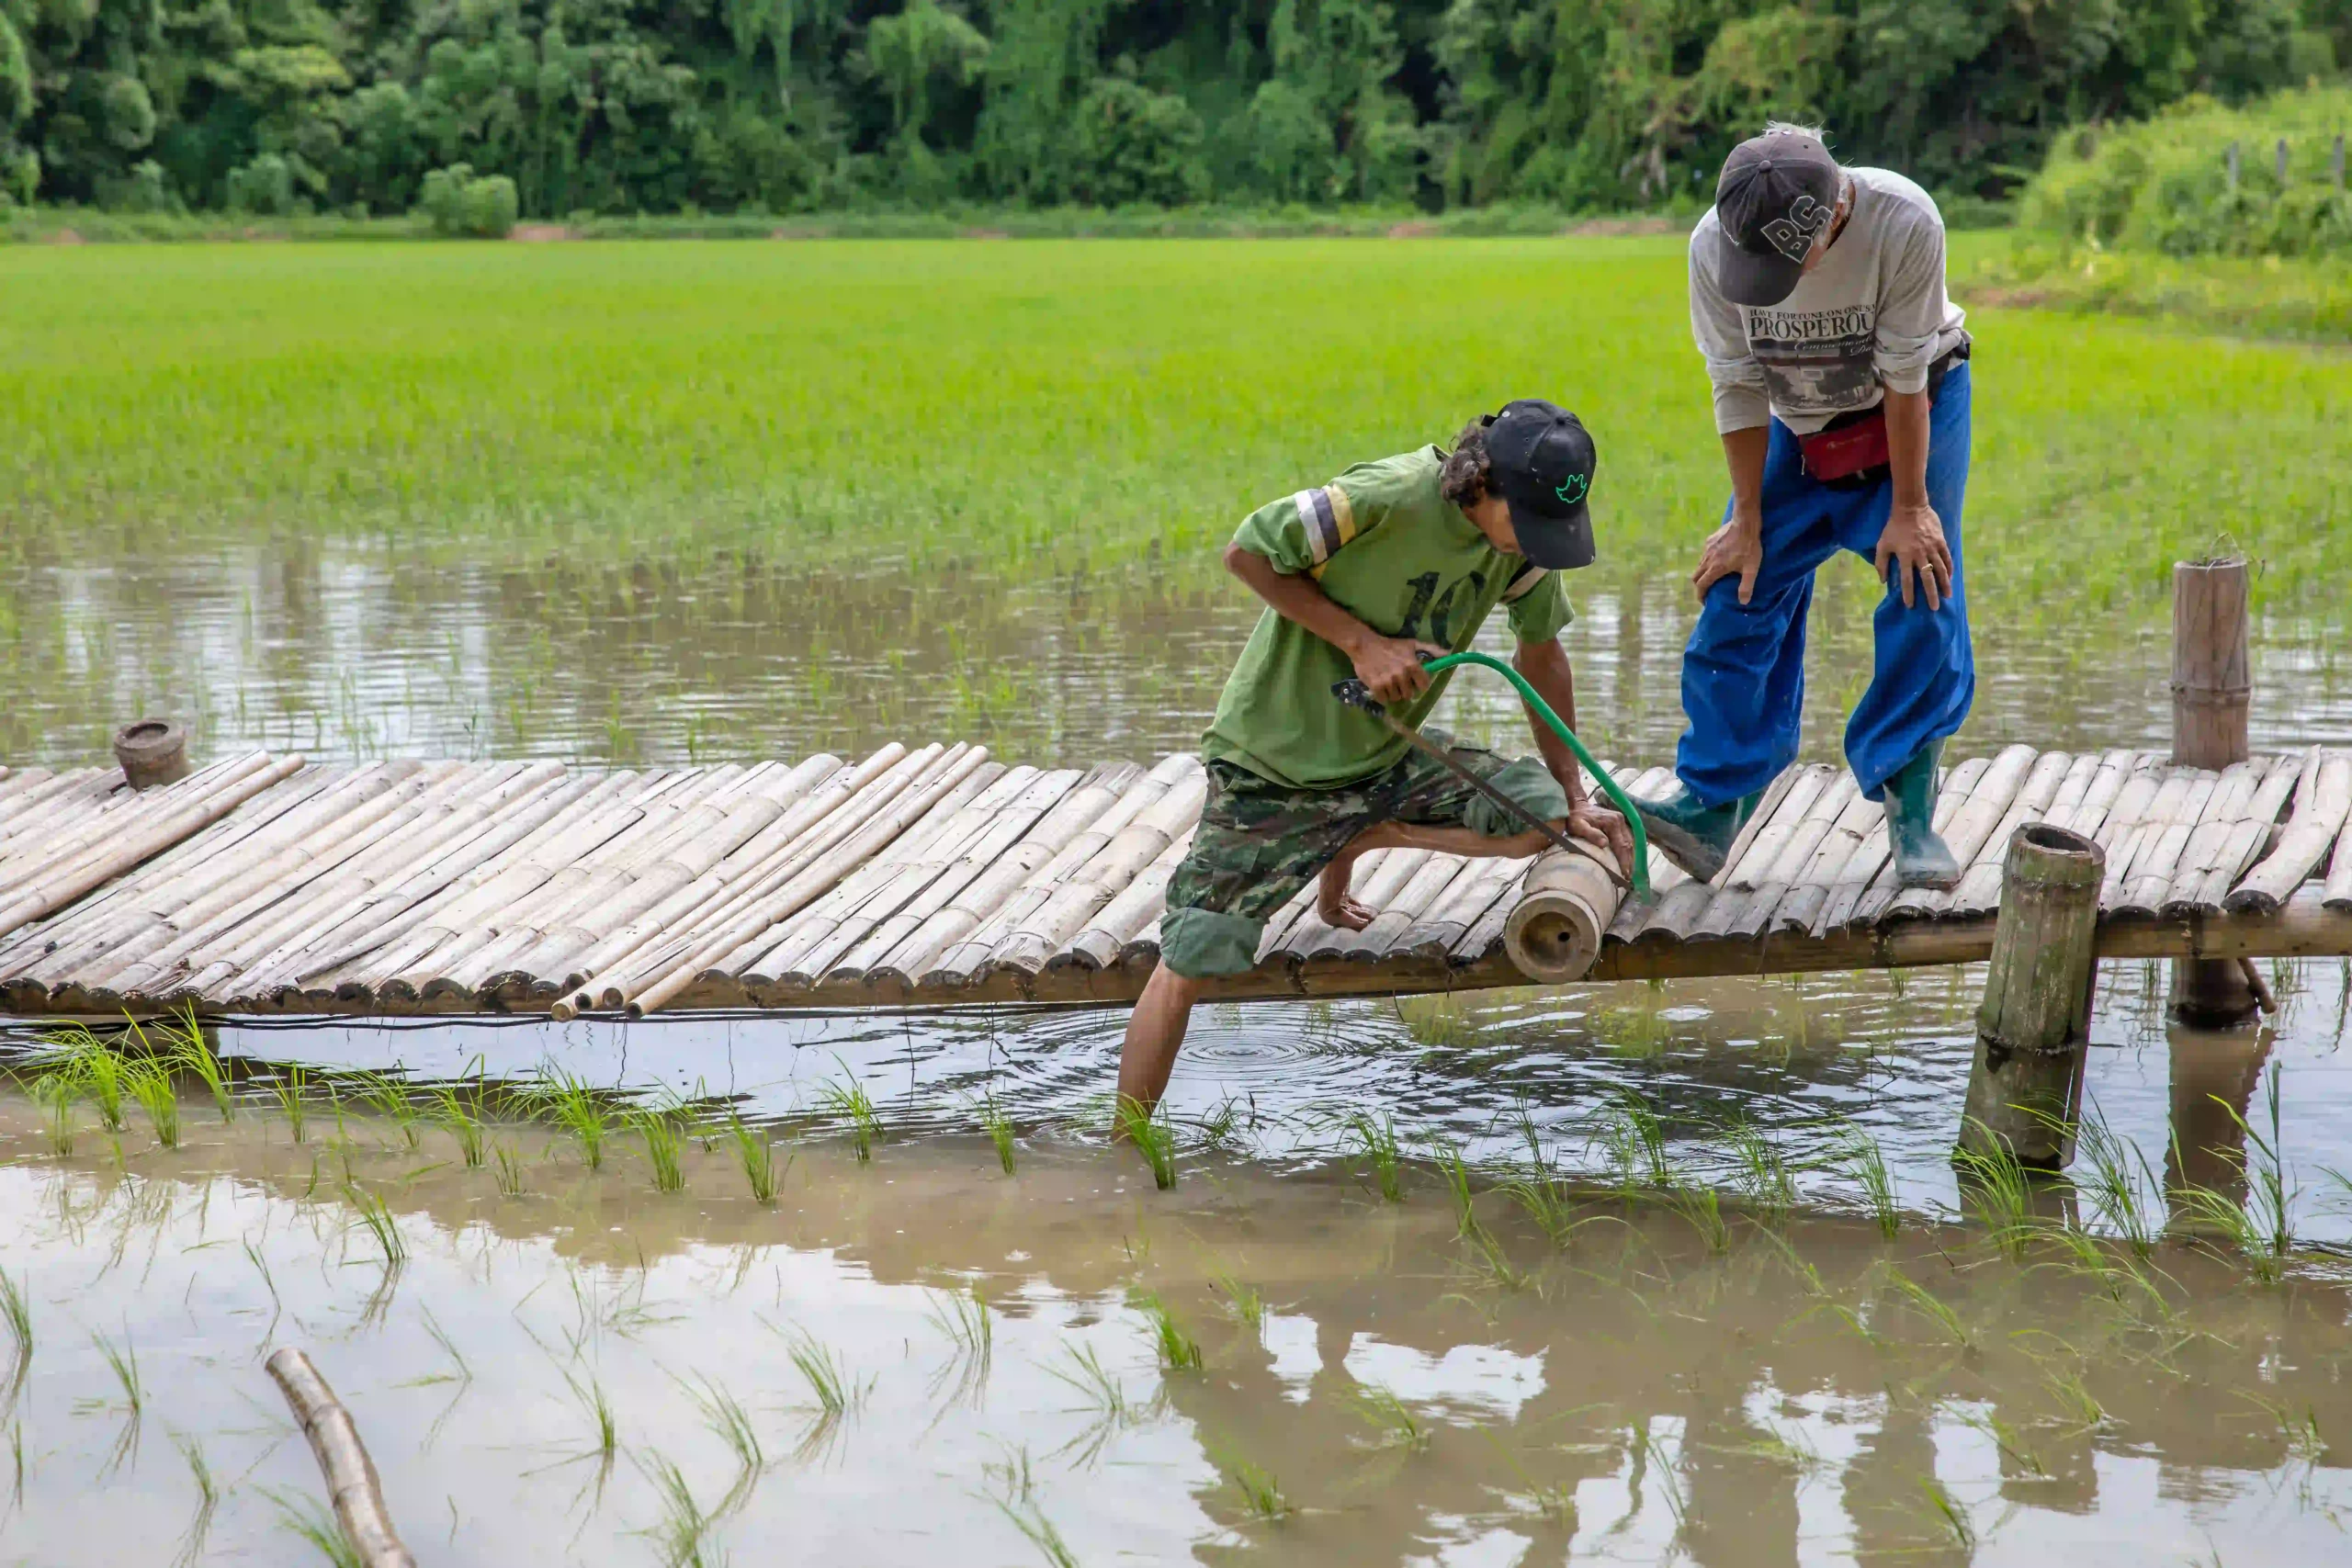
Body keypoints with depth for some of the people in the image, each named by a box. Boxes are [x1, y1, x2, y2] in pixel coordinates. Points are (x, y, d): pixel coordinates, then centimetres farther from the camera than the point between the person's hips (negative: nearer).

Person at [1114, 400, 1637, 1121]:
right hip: (1275, 760, -6)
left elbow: (1540, 650, 9)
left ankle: (1352, 845, 9)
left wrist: (1573, 798, 8)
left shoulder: (1522, 533, -7)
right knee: (1189, 962, -9)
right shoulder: (1386, 499, -28)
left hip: (1387, 753, 6)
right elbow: (1247, 552, -19)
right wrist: (1361, 641, -23)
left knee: (1540, 817, -12)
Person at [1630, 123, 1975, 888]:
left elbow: (1905, 378, -23)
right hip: (1798, 426, 2)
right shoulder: (1713, 245, -26)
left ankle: (1911, 810, -2)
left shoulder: (1904, 223, -33)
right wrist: (1747, 522, -9)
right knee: (1740, 597, -7)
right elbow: (1739, 389, -14)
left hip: (1915, 414, -2)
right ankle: (1712, 806, -2)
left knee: (1924, 595, -11)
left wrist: (1908, 508, -17)